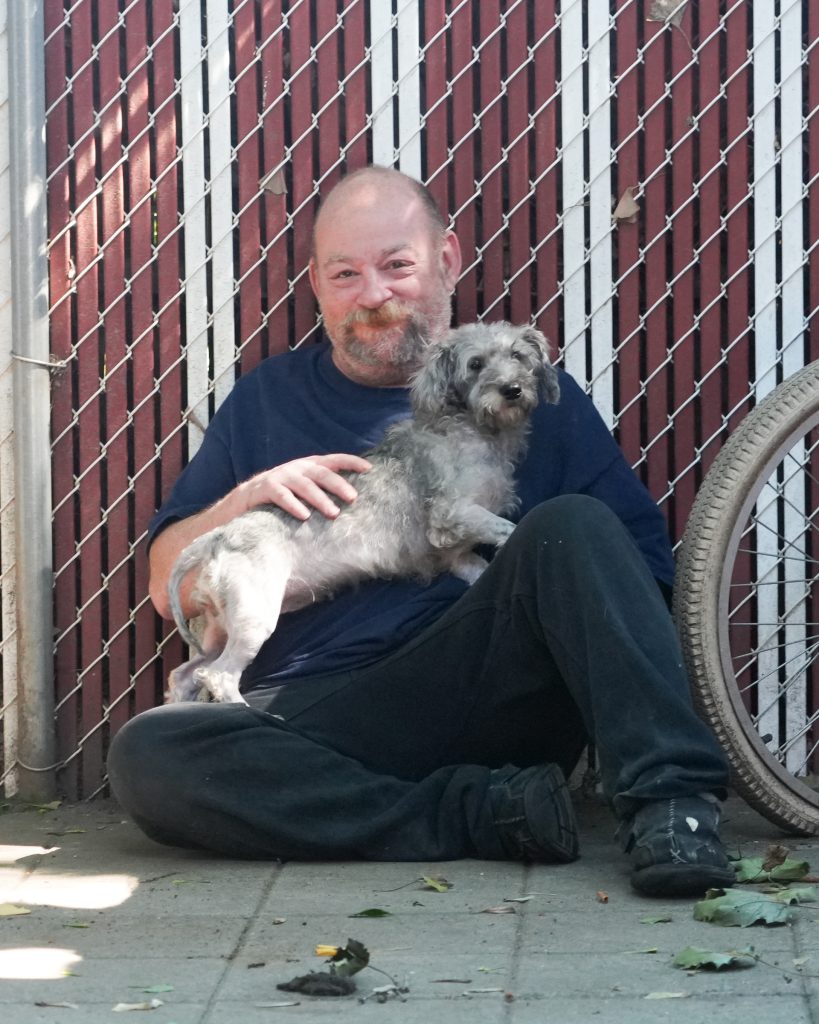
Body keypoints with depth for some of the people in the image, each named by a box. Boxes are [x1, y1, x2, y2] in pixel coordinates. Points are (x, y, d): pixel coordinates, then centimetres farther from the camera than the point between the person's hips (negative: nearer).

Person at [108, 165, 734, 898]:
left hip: (478, 695, -1)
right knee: (147, 755, -29)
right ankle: (480, 813, -28)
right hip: (311, 716, 1)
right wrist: (247, 498, 1)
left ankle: (670, 802, -33)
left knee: (571, 526, -25)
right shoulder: (267, 401, 21)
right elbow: (169, 586, 20)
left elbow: (643, 558, 11)